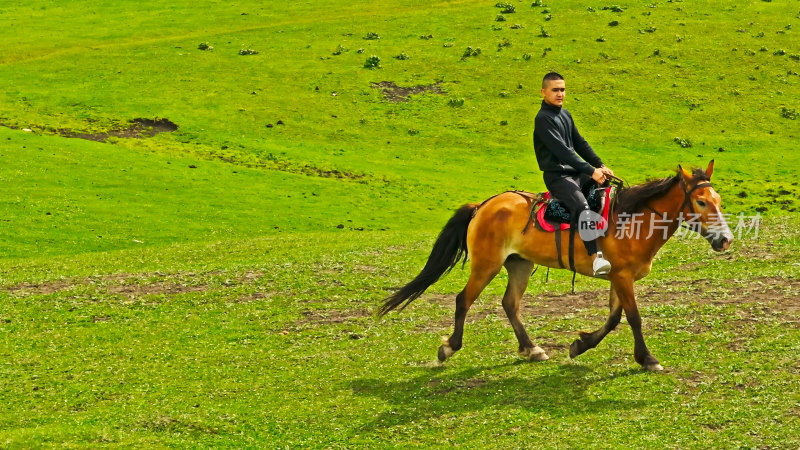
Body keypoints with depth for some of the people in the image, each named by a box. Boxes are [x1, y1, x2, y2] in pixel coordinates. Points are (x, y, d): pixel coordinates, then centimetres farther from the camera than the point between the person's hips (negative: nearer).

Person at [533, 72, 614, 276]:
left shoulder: (565, 115, 16)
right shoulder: (543, 119, -12)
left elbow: (580, 144, 18)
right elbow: (562, 151, -20)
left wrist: (600, 165, 3)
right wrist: (591, 171, -23)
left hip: (576, 173, 10)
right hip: (557, 176, -10)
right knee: (582, 205, -32)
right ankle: (595, 257, -39)